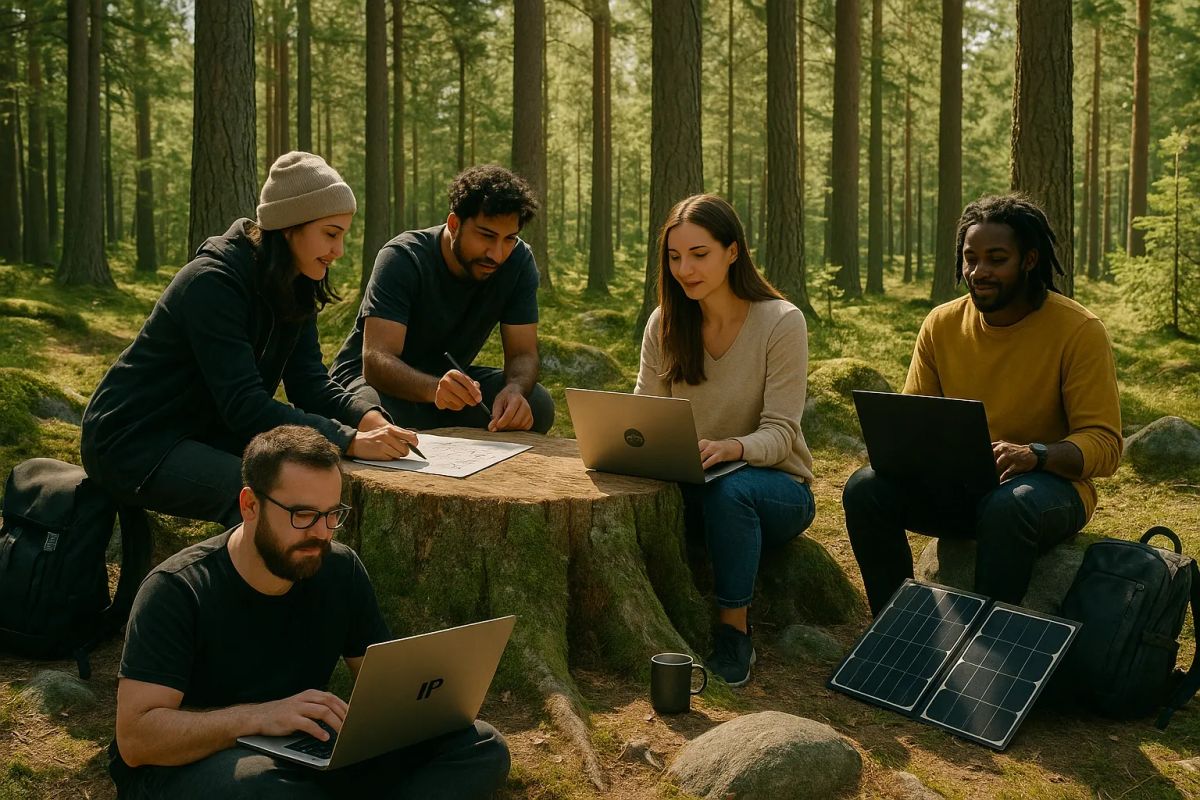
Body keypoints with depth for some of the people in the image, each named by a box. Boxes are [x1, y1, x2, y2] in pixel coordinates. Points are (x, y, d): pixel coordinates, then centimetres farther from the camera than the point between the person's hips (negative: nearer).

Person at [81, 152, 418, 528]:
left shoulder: (295, 287, 2)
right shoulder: (213, 282, -24)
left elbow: (311, 385, -1)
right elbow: (244, 406, -30)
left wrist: (369, 419, -21)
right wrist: (351, 441, -36)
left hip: (207, 434, 9)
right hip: (134, 441, -8)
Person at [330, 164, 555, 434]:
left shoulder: (519, 262, -13)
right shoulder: (402, 258, -25)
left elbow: (523, 354, -12)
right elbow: (376, 361, -34)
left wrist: (514, 389, -38)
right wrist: (433, 389, -55)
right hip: (372, 378, -4)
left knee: (537, 404, -21)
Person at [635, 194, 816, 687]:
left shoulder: (781, 322, -14)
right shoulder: (664, 324, 0)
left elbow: (779, 434, -18)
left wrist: (732, 448, -40)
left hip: (775, 485, -3)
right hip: (691, 481, 3)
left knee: (731, 488, -38)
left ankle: (734, 633, -24)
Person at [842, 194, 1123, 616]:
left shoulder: (1079, 330, -10)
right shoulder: (941, 324, 3)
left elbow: (1104, 444, -12)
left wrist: (1035, 454, -32)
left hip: (1051, 482, -4)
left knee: (1008, 505, -39)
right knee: (866, 487, -20)